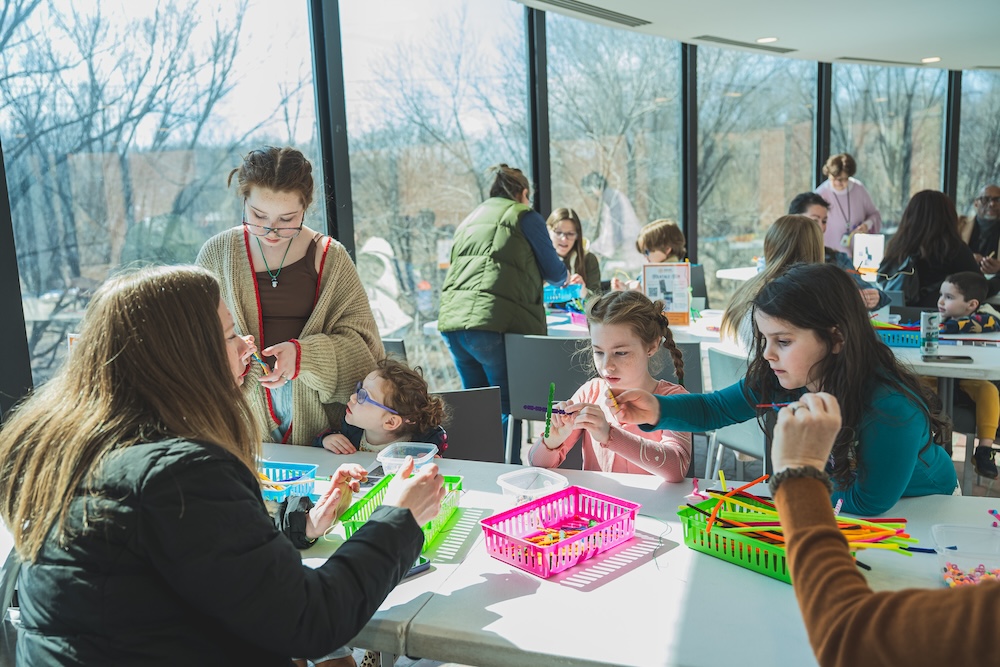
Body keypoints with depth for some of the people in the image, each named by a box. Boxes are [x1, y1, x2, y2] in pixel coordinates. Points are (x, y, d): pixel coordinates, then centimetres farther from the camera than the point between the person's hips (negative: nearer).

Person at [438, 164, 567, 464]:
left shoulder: (468, 221, 26)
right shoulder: (524, 216, 6)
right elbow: (554, 272, 9)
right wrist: (562, 276, 34)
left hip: (452, 320, 7)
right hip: (494, 323, -7)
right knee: (508, 406, 0)